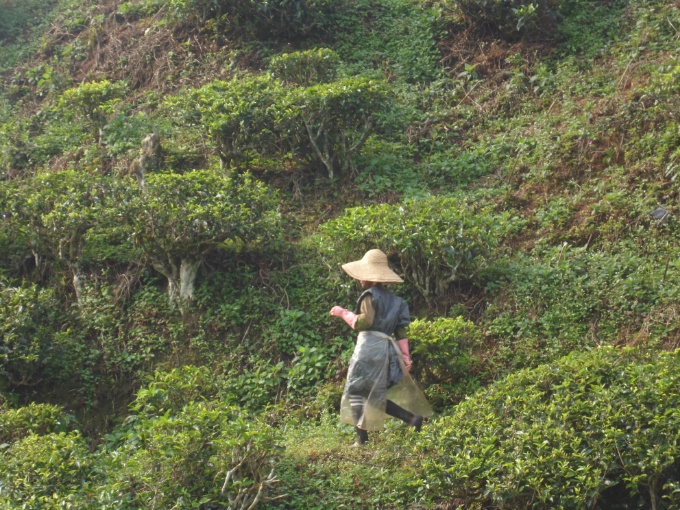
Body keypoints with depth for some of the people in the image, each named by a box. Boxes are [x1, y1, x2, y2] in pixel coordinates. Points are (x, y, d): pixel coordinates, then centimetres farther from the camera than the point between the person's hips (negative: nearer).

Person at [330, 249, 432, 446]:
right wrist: (405, 355, 14)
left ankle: (362, 439, -7)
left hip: (369, 347, -8)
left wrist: (343, 313, -3)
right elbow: (401, 330, 14)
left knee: (356, 392, -1)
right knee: (376, 396, 14)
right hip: (387, 349, 8)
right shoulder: (393, 299, 16)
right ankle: (412, 417, 1)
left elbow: (363, 322, -17)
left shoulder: (370, 296, -8)